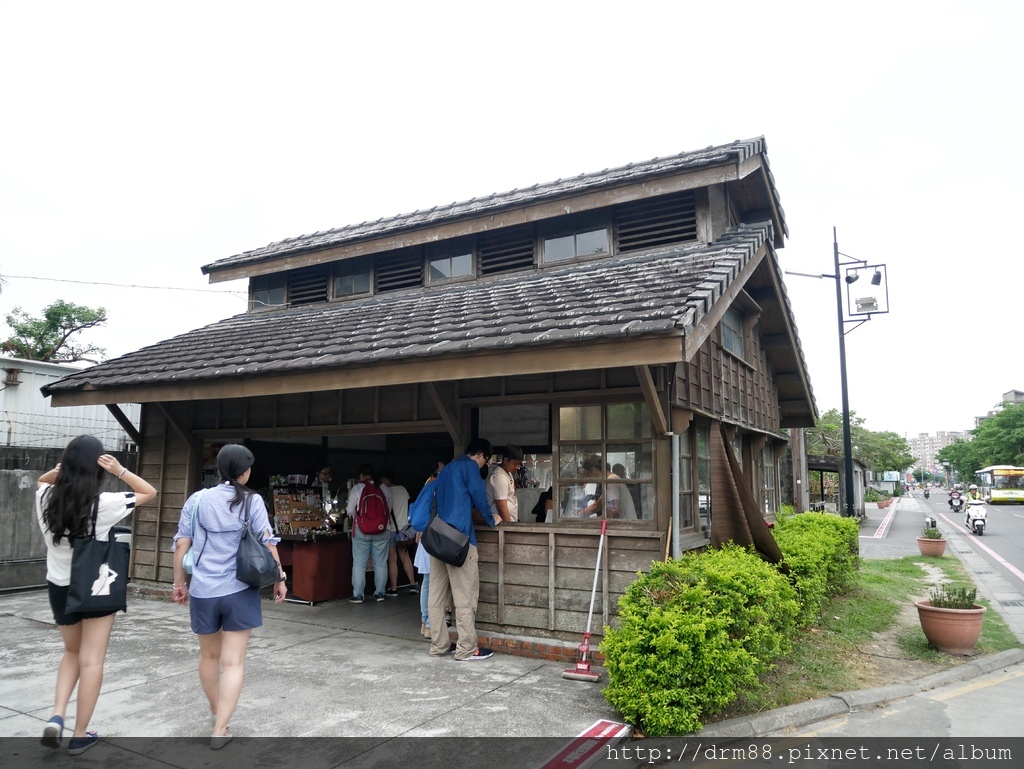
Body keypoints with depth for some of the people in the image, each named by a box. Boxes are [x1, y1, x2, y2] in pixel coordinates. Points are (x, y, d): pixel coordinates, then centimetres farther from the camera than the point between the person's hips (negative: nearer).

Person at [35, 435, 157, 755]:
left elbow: (41, 480, 17)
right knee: (91, 661, 6)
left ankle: (56, 717, 8)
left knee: (72, 653, 24)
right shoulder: (104, 503, -19)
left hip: (59, 586, 4)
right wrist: (120, 470, -15)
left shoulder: (46, 498, -8)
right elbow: (149, 492, -6)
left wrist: (60, 469, -3)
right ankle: (80, 735, 13)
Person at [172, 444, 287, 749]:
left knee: (210, 655, 23)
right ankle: (220, 730, 2)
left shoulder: (197, 499, 1)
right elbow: (267, 543, -6)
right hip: (240, 591, -3)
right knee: (233, 662, 5)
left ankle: (216, 712, 41)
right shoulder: (252, 501, -5)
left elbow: (181, 544, 2)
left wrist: (179, 582, 13)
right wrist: (279, 579, 4)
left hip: (203, 590, 3)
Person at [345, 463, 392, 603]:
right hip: (382, 529, 2)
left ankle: (358, 595, 6)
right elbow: (389, 508, 7)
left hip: (361, 530, -2)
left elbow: (350, 510, -1)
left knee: (359, 563, 5)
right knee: (380, 563, 9)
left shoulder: (357, 488, -5)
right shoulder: (385, 489, 1)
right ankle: (379, 593, 13)